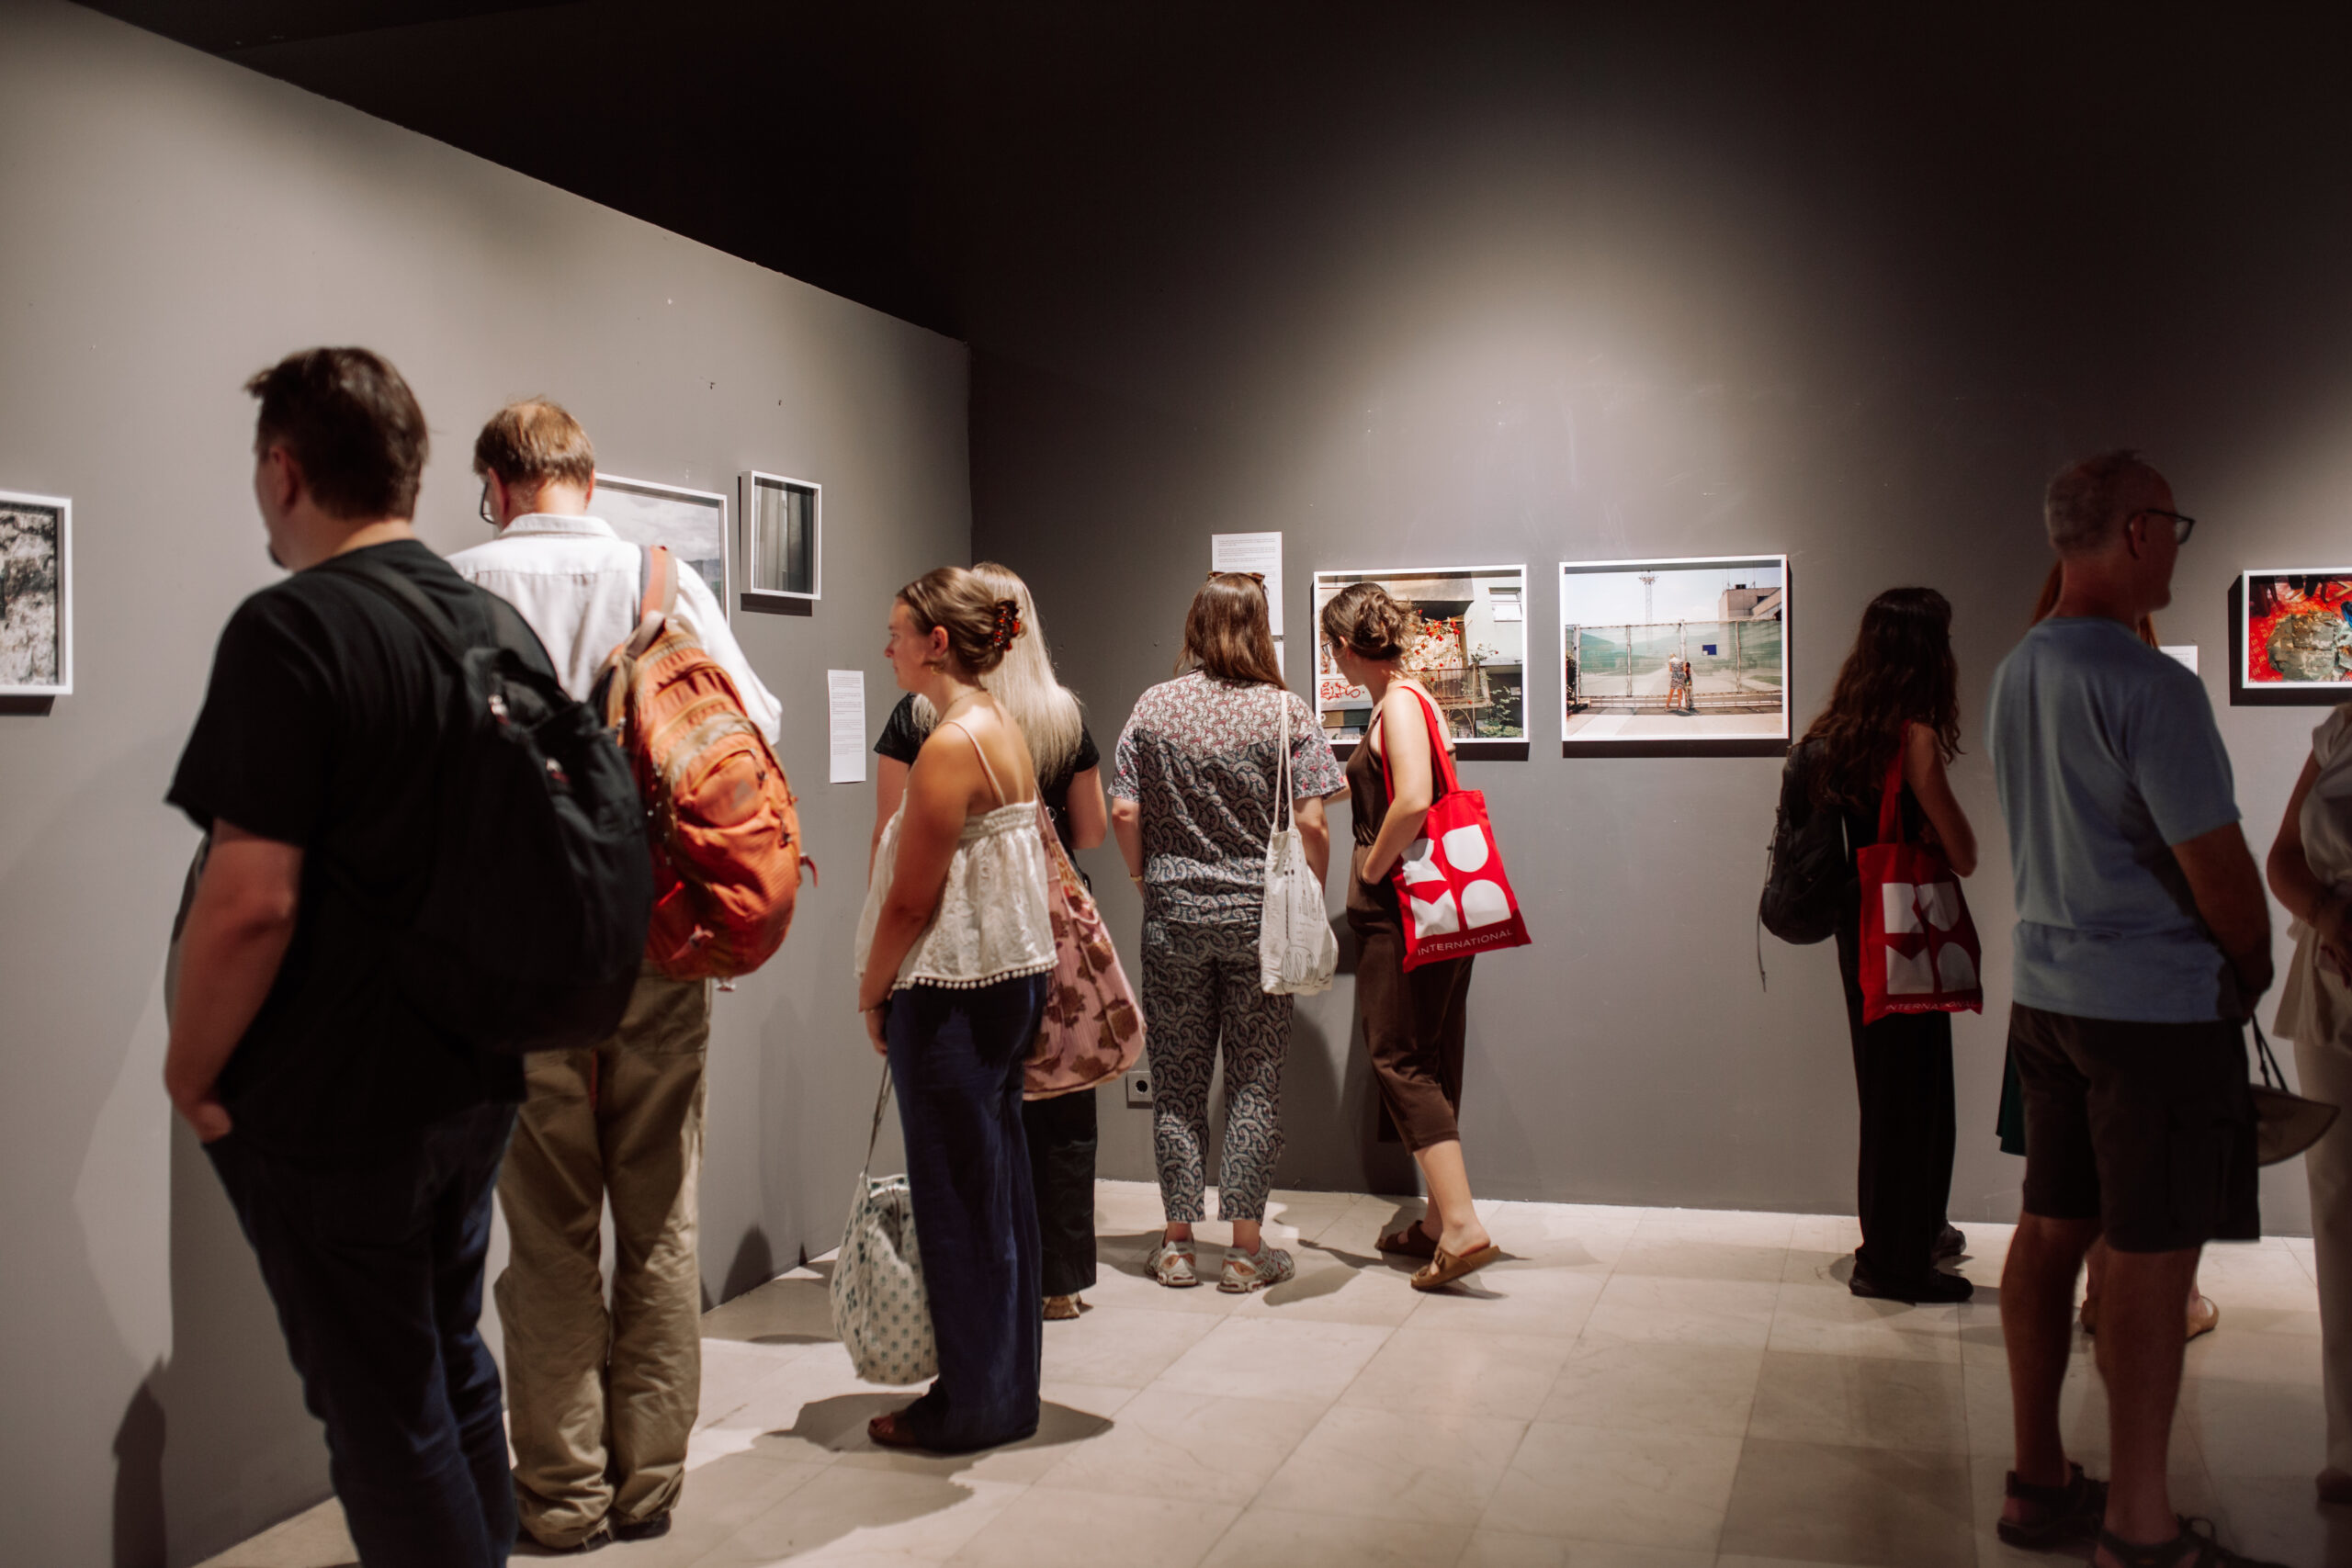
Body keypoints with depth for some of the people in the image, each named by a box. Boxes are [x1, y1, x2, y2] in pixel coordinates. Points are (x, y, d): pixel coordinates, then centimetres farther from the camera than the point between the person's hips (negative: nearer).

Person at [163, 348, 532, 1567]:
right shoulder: (503, 627, 6)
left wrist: (191, 1074, -10)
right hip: (475, 1086, 8)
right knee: (453, 1368, 22)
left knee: (383, 1419, 5)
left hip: (331, 1109, -8)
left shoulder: (290, 629, -18)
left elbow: (254, 898, -25)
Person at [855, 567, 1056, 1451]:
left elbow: (911, 899, -18)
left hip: (952, 990, -9)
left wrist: (872, 995, -3)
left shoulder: (951, 746, -18)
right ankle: (1007, 1388, 26)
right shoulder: (1005, 730, 10)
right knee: (999, 1188, 15)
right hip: (1011, 977, 9)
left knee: (957, 1201, 1)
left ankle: (974, 1406, 13)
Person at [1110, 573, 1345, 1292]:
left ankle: (1178, 1242, 17)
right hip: (1259, 916, -2)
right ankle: (1246, 1247, 10)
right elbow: (1311, 825, -9)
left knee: (1177, 1077, 10)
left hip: (1173, 916, 2)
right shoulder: (1286, 711, -6)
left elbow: (1123, 813, -2)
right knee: (1255, 1078, 6)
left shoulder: (1154, 706, -1)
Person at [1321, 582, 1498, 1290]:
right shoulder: (1408, 698, 16)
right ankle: (1439, 1219, 22)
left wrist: (1371, 868, -15)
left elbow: (1413, 800, -26)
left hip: (1402, 907, -10)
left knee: (1400, 1060, -8)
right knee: (1428, 1060, 14)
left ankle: (1463, 1224, -13)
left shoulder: (1400, 701, -13)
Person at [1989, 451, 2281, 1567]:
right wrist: (2253, 966, 1)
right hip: (2157, 1001, -8)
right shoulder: (2147, 685, -19)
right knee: (2154, 1254, 0)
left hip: (2046, 990, 9)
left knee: (2051, 1228, 13)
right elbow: (2216, 863, -18)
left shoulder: (2015, 673, 9)